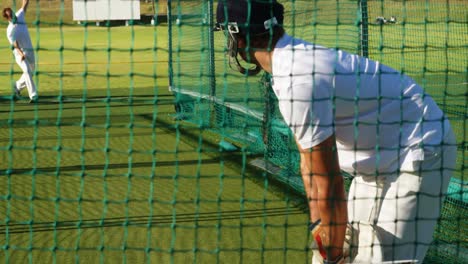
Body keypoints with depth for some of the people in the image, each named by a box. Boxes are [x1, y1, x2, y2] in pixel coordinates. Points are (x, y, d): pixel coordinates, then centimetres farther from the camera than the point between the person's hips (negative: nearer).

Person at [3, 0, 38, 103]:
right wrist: (21, 54, -42)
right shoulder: (10, 30, -17)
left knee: (30, 72, 17)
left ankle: (17, 86, 39)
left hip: (30, 51, 7)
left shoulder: (19, 16, 2)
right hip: (20, 53, -7)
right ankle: (33, 96, -28)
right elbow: (15, 44, -27)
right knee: (27, 71, -22)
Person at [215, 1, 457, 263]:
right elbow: (309, 163, 8)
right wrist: (318, 228, 8)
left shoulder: (298, 82, -29)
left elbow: (329, 184, -24)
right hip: (379, 158, 10)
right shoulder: (294, 58, 2)